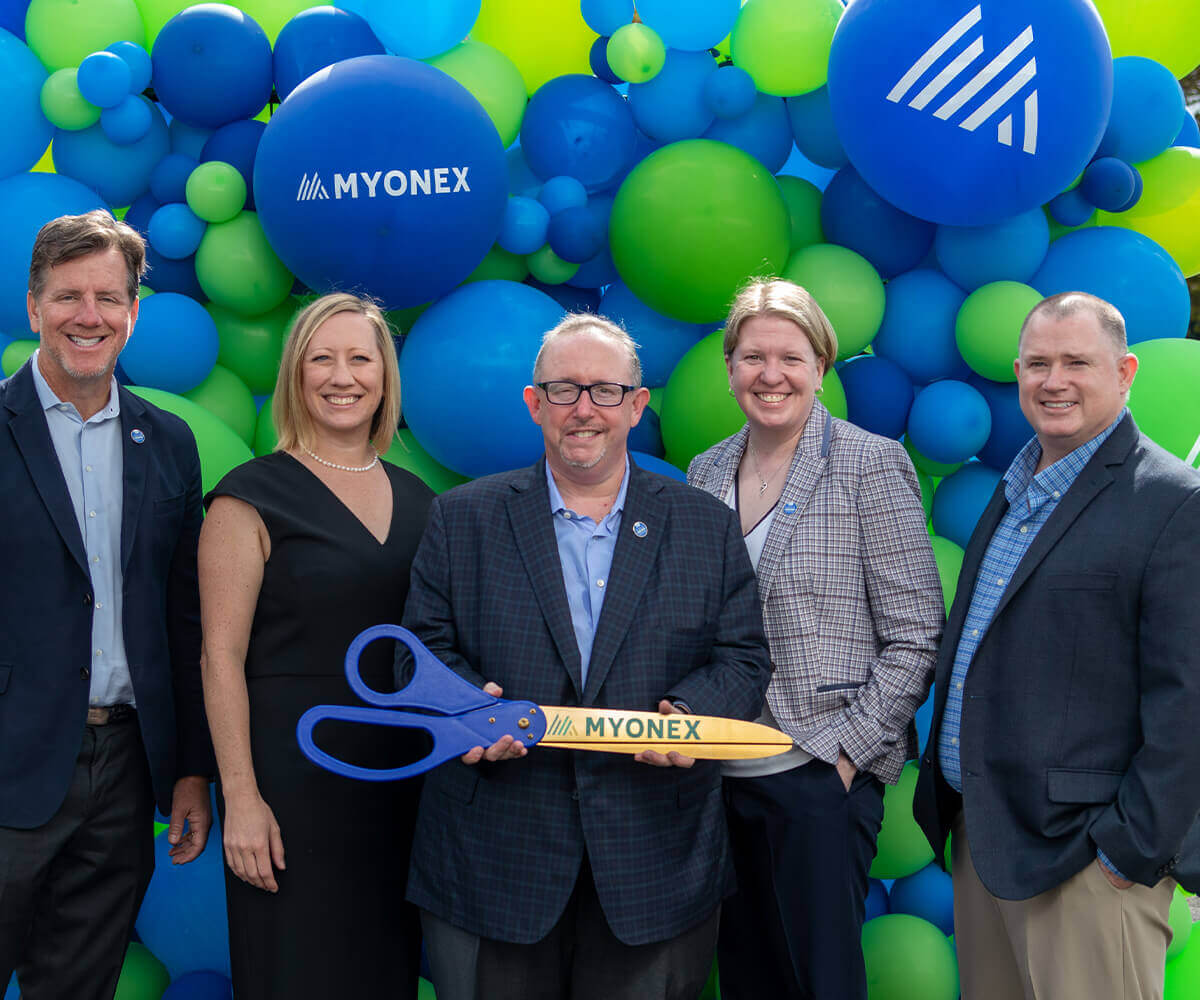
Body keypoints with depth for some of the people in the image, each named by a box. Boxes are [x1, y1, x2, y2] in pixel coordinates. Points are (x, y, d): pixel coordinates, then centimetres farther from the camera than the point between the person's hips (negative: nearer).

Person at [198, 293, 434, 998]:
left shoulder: (416, 498, 10)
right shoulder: (253, 496, -6)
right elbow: (222, 656, -10)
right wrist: (240, 796, -15)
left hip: (402, 775, 5)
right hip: (291, 773, -5)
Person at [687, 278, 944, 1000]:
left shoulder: (871, 466, -6)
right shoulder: (708, 472, 9)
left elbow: (915, 637, -9)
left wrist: (846, 750, -14)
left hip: (823, 776, -5)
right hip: (721, 773, 5)